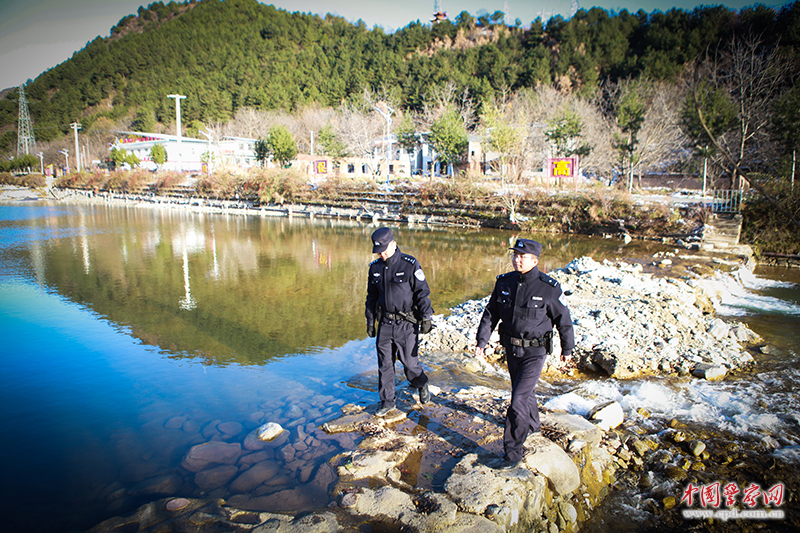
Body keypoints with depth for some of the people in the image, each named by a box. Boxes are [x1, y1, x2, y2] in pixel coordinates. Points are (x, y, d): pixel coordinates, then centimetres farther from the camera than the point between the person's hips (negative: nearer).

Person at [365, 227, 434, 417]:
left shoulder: (410, 265, -11)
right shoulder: (375, 267, 4)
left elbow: (422, 292, -7)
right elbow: (372, 296, 14)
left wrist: (426, 318, -8)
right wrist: (370, 321, 16)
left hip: (407, 324, -4)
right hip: (385, 322, 5)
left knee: (409, 361, 1)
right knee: (384, 364, 7)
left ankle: (421, 385, 33)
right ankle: (387, 402, 21)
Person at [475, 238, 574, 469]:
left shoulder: (549, 288, -16)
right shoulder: (504, 282, -3)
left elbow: (563, 319, -3)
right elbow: (490, 313, 4)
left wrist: (567, 348, 6)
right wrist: (482, 341, -5)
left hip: (534, 352, -5)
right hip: (511, 348, 5)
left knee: (518, 400, -11)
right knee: (524, 391, 25)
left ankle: (513, 452, 2)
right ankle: (532, 425, 53)